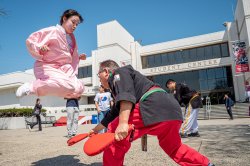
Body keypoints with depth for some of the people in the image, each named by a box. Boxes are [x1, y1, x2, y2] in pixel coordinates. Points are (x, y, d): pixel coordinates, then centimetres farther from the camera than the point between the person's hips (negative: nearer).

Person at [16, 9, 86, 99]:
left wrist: (78, 57, 13)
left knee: (79, 89, -17)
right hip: (46, 67, -7)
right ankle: (32, 87, -14)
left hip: (63, 69, 7)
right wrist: (40, 48, -31)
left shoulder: (71, 38, 15)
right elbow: (30, 40, -11)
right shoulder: (53, 31, -7)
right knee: (68, 86, -34)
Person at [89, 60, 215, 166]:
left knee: (115, 133, -7)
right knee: (173, 148, 30)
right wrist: (96, 130, 49)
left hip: (155, 107, -11)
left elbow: (127, 95, -15)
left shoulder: (119, 72, 8)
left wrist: (123, 123, -27)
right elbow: (112, 115, 41)